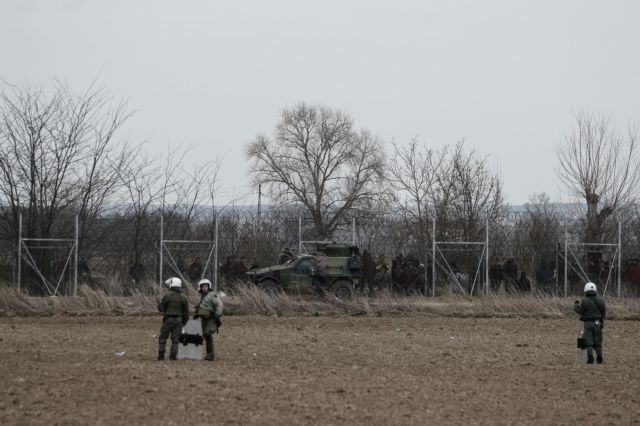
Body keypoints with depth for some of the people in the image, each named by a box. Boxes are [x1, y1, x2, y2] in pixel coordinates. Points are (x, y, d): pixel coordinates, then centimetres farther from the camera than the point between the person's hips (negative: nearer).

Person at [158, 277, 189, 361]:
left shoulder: (167, 296, -11)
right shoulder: (183, 297, 1)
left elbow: (160, 307, -3)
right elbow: (186, 311, 4)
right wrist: (184, 322, 15)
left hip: (168, 319, -3)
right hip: (178, 320, 3)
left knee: (163, 337, 6)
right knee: (175, 339, 7)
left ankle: (161, 356, 3)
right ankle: (173, 356, 2)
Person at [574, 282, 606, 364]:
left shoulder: (585, 301, -11)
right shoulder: (600, 300, 1)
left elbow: (580, 311, -3)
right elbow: (604, 312, 5)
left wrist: (576, 305, 16)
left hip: (588, 323, -3)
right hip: (597, 323, 3)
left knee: (589, 342, 0)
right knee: (598, 342, 10)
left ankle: (590, 359, -6)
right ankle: (599, 358, 7)